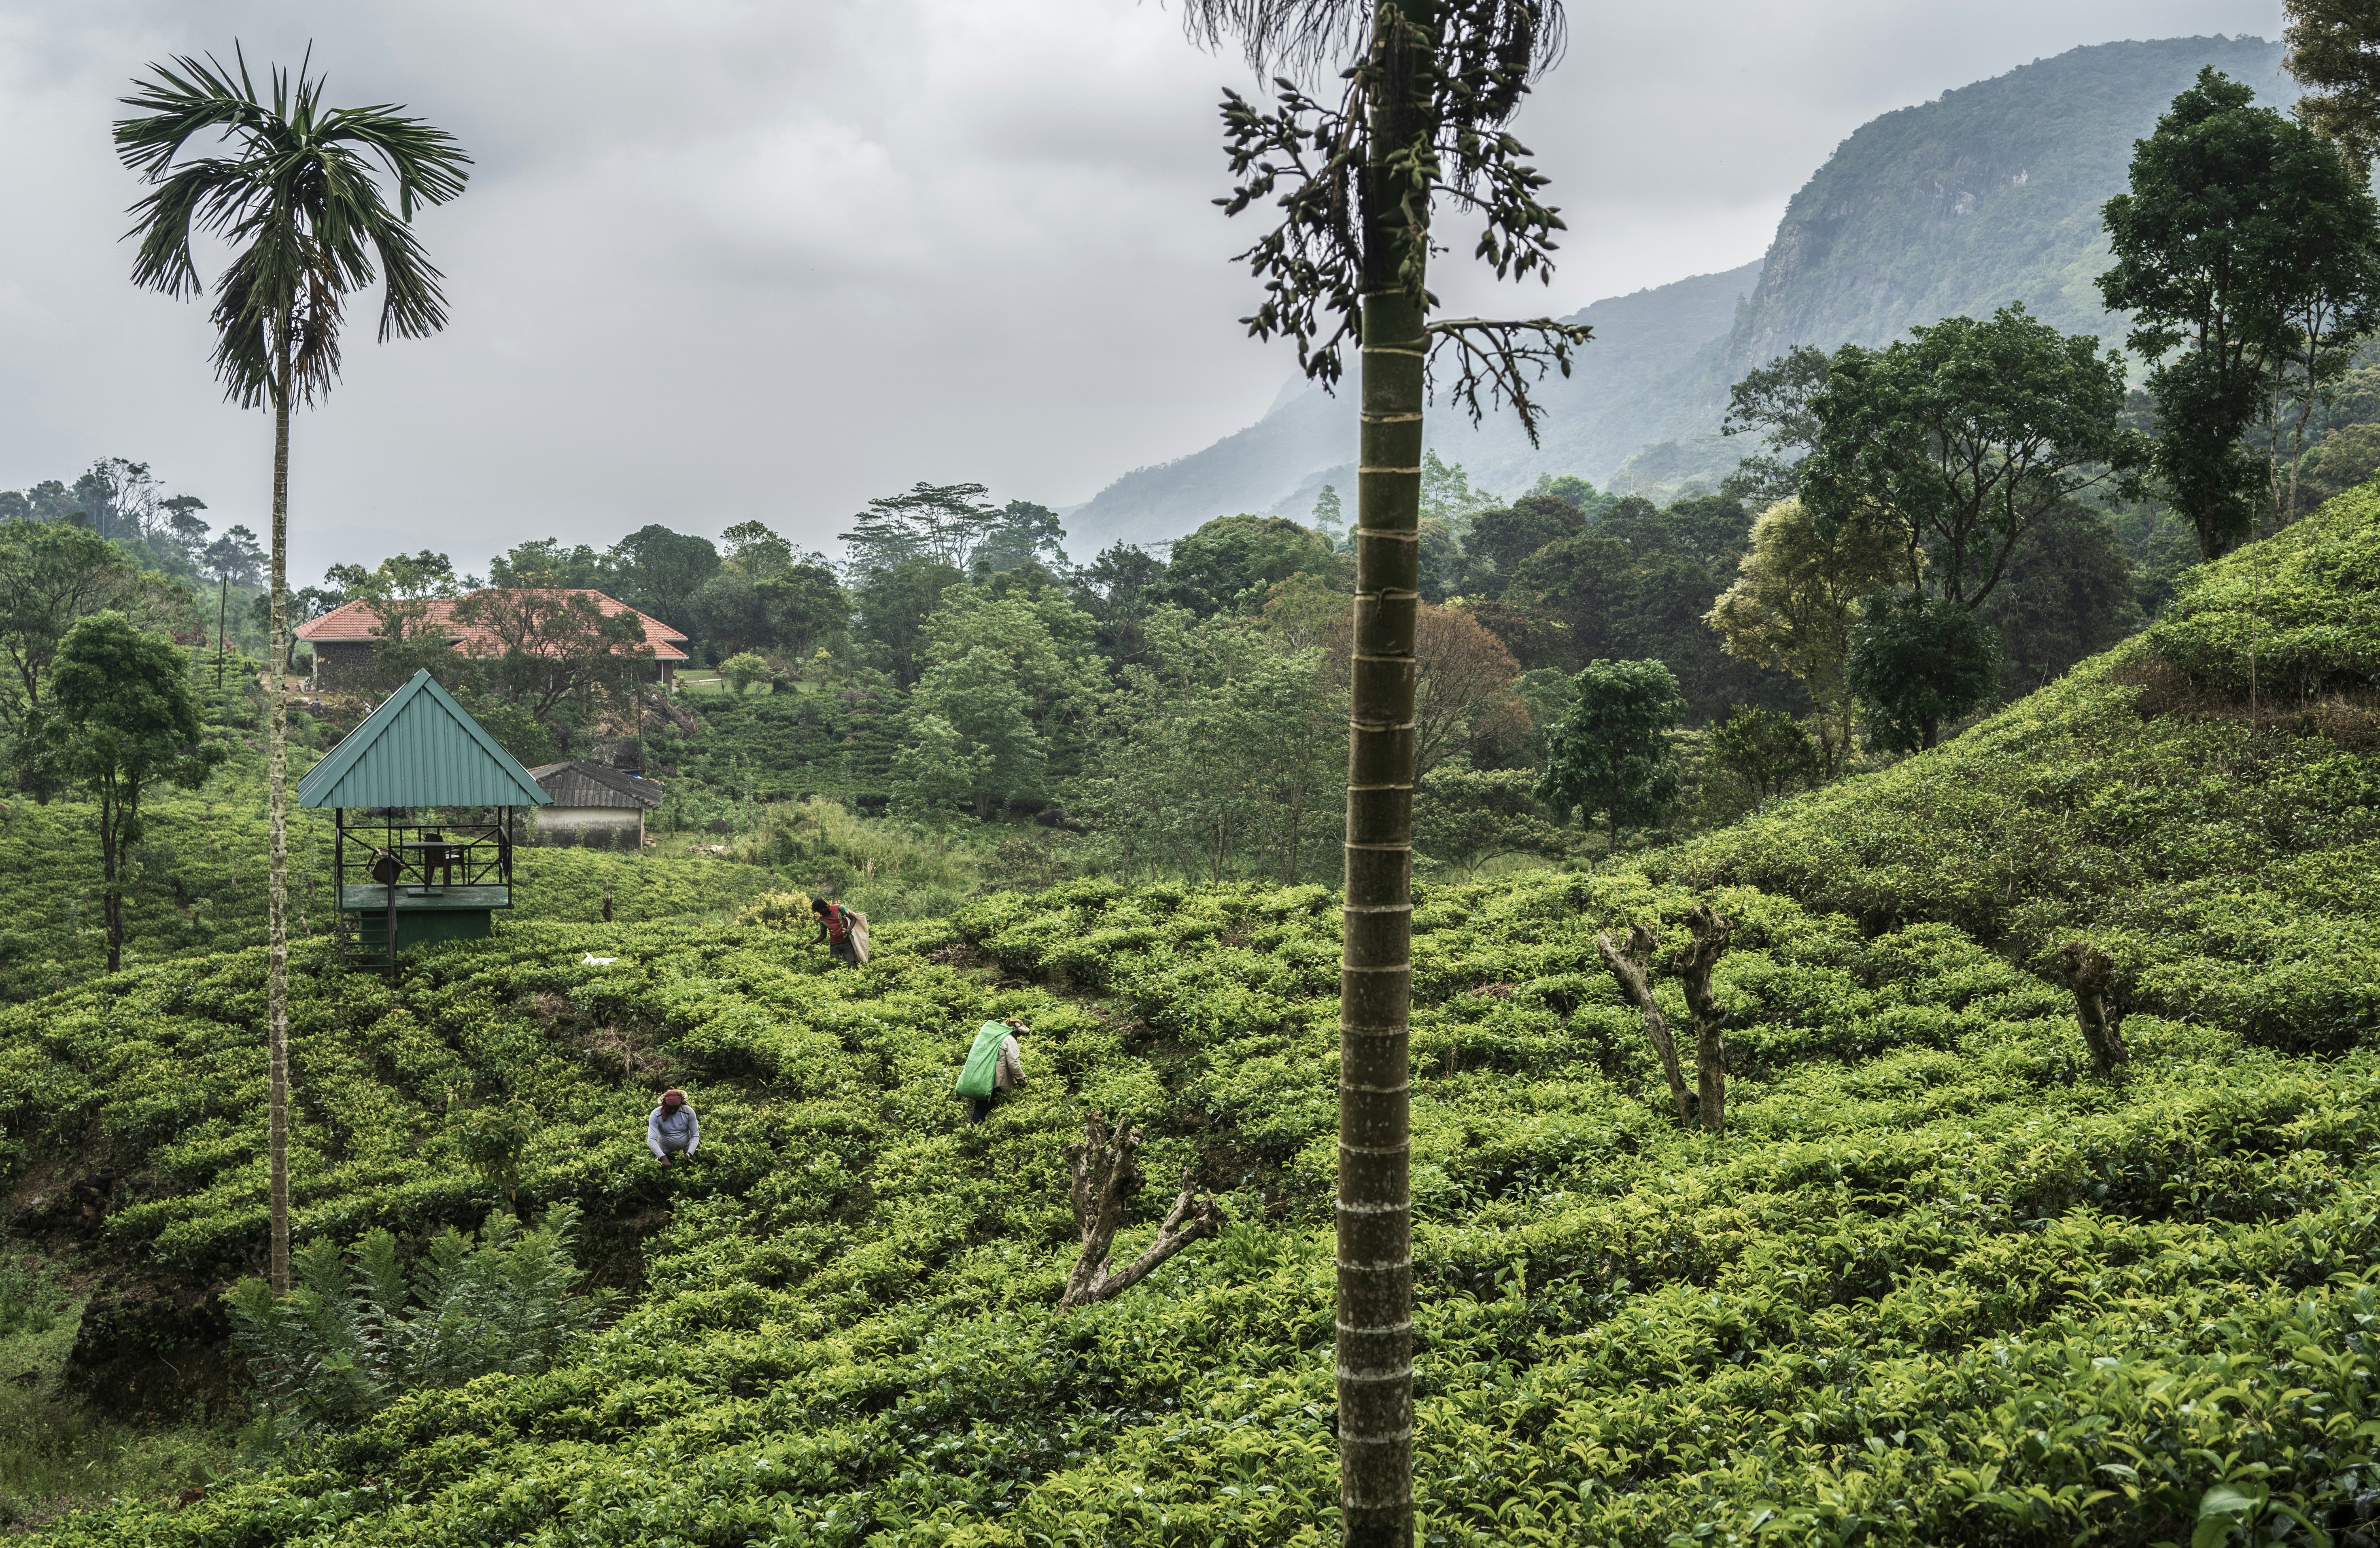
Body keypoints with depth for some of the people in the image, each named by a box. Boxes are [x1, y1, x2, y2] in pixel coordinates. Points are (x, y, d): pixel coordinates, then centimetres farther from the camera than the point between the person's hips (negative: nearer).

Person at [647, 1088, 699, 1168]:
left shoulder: (689, 1112, -17)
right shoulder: (656, 1115, -21)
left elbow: (696, 1136, -12)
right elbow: (651, 1140, -26)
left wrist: (689, 1154, -28)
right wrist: (663, 1158, -39)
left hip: (685, 1153, 1)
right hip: (665, 1154, -1)